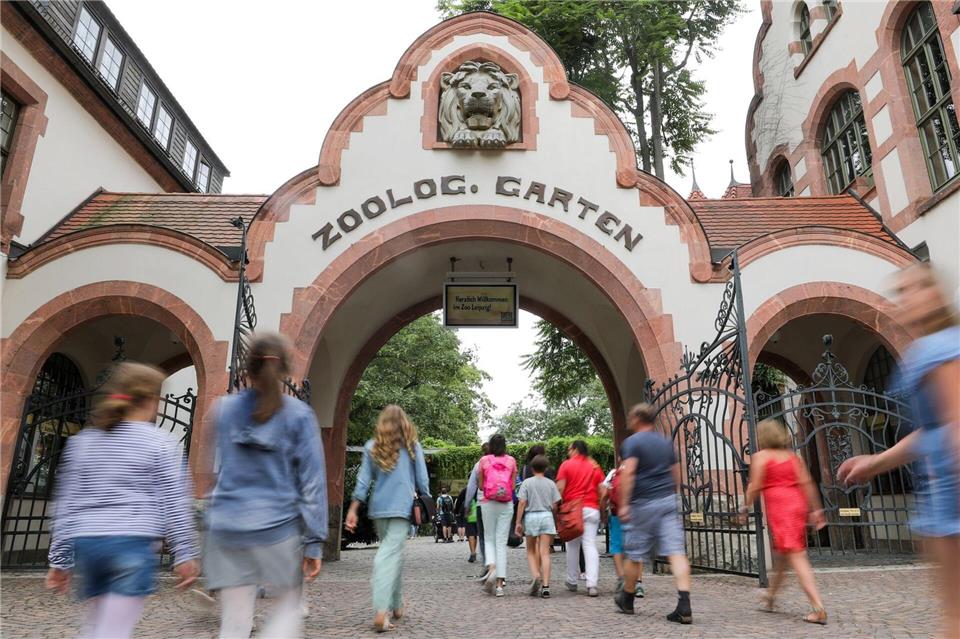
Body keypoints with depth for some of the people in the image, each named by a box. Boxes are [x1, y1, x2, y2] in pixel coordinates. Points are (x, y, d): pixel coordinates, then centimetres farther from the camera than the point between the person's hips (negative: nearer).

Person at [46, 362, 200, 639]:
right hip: (132, 544, -6)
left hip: (85, 544, 6)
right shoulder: (161, 443, -3)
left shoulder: (81, 441, 12)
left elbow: (65, 504, 13)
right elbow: (175, 504, -4)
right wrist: (185, 554, 0)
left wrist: (60, 559, 18)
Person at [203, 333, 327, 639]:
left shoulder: (225, 410, 4)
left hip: (226, 527, 3)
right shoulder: (299, 415, -6)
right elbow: (312, 481, -8)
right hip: (277, 527, -3)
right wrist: (315, 541, -5)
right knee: (288, 608, 17)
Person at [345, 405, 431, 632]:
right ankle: (381, 611, -16)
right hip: (402, 508, -3)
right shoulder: (412, 447, 1)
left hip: (378, 509, 3)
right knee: (390, 555, -7)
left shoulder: (372, 447, 7)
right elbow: (422, 480, 2)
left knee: (393, 552, 18)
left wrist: (352, 510, 3)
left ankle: (397, 605, 26)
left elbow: (363, 480, 3)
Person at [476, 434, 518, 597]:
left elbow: (480, 485, 4)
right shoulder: (511, 461, 2)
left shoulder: (484, 460, 0)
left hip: (488, 503, -1)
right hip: (507, 504, 1)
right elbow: (513, 485, 2)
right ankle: (500, 583, 2)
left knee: (489, 539, 13)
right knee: (502, 542, 5)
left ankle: (491, 567, -13)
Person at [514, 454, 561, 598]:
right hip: (547, 516, 1)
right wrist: (554, 520, 19)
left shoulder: (527, 482, 0)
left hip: (531, 516, -1)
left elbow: (522, 503, -6)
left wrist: (518, 522, -3)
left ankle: (535, 575, -9)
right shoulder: (550, 483, 4)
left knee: (531, 551, 13)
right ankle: (545, 586, -5)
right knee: (545, 553, 1)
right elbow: (554, 506, 4)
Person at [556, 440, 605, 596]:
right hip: (591, 510, 2)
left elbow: (560, 488, -7)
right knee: (590, 545, -1)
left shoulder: (566, 465, 1)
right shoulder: (595, 467, 10)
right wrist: (602, 510, 14)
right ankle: (592, 584, -12)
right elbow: (602, 491, 6)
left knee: (572, 546, 10)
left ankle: (572, 582, 19)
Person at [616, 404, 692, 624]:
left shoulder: (631, 442, -5)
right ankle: (684, 606, -14)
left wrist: (624, 504, -16)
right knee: (676, 551, -3)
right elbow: (676, 475, 19)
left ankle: (627, 600, 26)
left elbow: (628, 473, -17)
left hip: (643, 503, -5)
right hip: (668, 500, 5)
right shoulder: (666, 442, 14)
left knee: (634, 555, 10)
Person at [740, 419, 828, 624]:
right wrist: (815, 510, 9)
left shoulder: (760, 456, -3)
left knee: (796, 555, -8)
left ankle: (819, 608, -16)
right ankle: (771, 596, 36)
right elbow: (807, 482, 7)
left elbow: (755, 486, -8)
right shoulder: (792, 456, 13)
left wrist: (745, 507, 3)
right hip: (797, 504, 7)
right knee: (781, 554, 19)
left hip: (778, 507, -7)